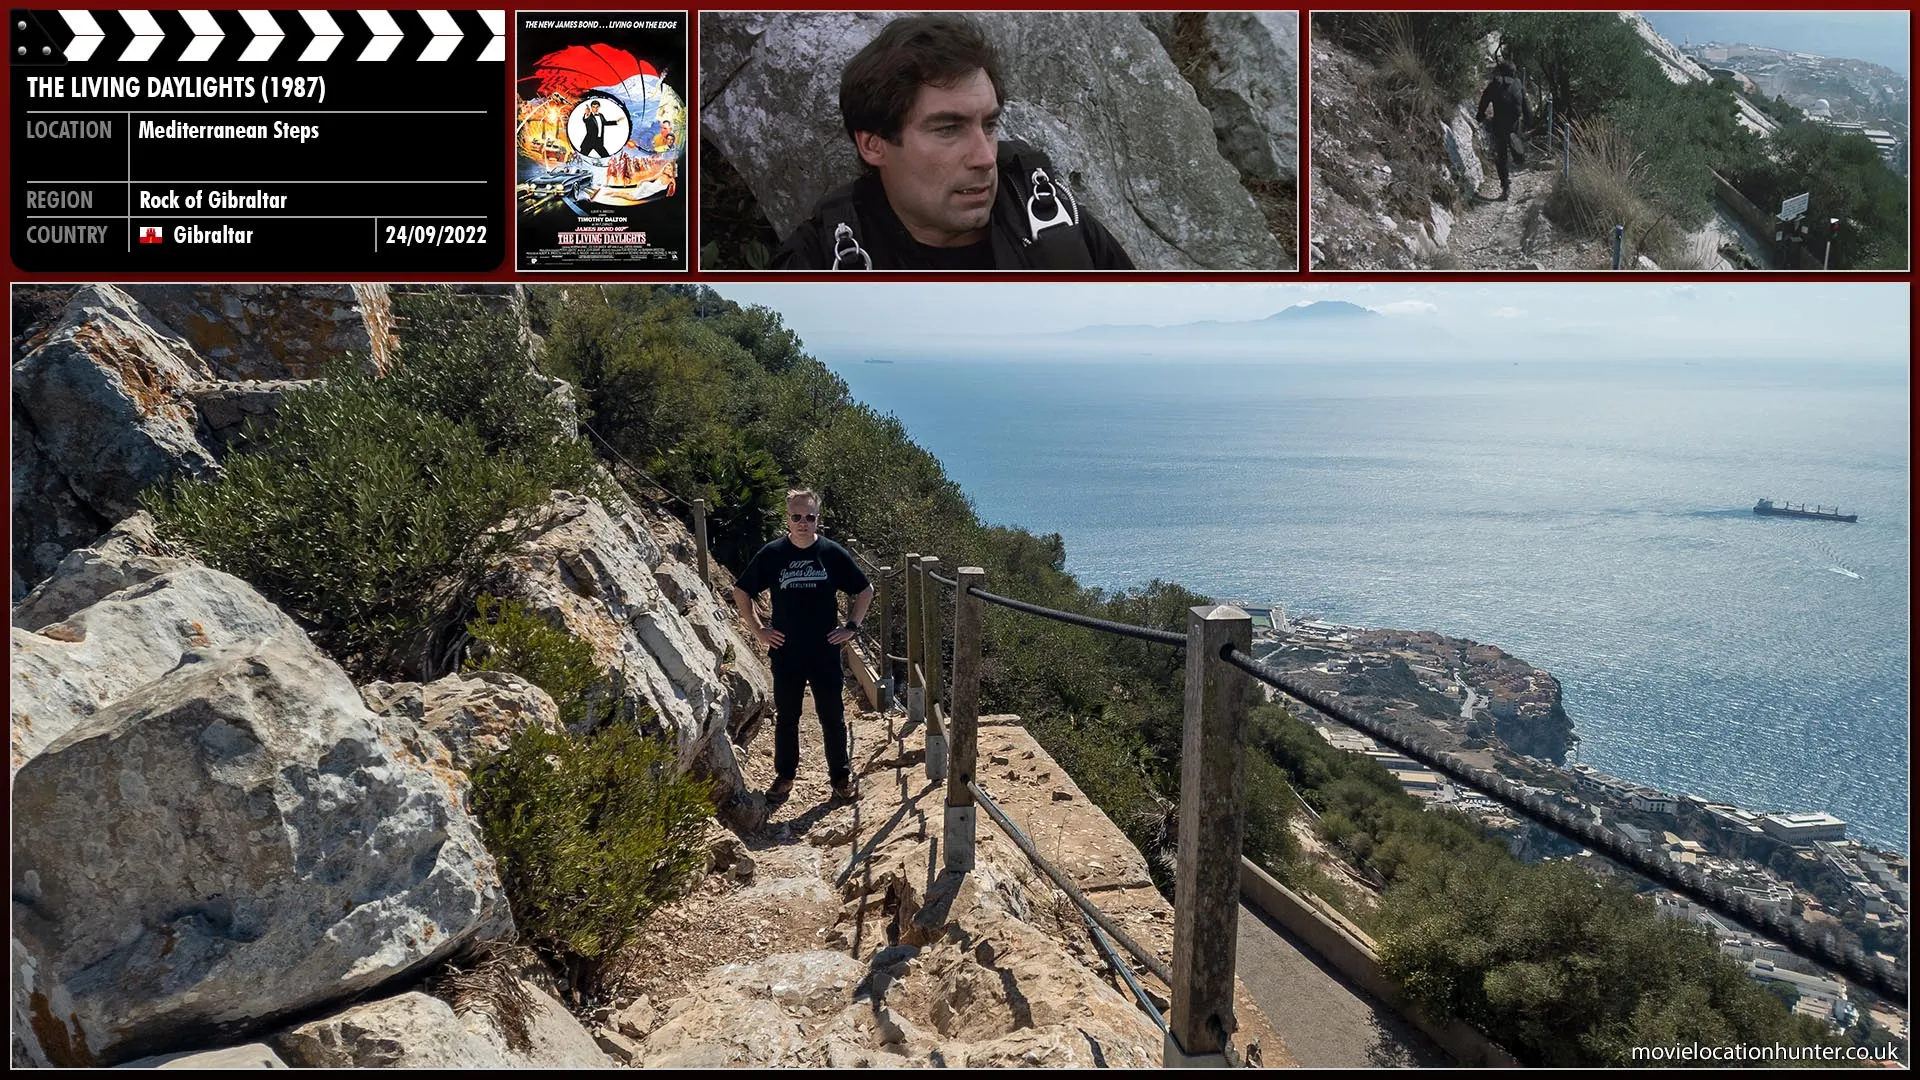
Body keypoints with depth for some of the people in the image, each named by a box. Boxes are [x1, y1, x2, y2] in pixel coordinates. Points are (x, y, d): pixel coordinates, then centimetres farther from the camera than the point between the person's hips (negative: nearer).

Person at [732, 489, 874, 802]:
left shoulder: (833, 553, -4)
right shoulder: (771, 554, -4)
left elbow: (866, 591, 7)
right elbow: (741, 593, 8)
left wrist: (851, 626, 1)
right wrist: (758, 629, 2)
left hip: (826, 653, 0)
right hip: (786, 653, 1)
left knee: (833, 717, 7)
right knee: (786, 717, 12)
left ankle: (841, 777, 19)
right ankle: (784, 776, 27)